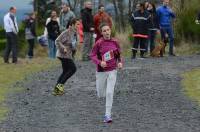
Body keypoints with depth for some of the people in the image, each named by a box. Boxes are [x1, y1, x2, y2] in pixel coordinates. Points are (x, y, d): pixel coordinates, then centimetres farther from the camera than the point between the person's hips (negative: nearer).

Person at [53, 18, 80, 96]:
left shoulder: (73, 32, 10)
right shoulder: (67, 32, -19)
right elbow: (57, 41, -21)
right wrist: (63, 48, -25)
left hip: (67, 55, 10)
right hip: (64, 55, -10)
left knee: (65, 72, 12)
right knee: (73, 69, -8)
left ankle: (56, 89, 14)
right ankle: (60, 84, -6)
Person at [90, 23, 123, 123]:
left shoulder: (114, 42, -3)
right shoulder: (99, 43, -12)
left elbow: (118, 54, 12)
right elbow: (92, 55, -8)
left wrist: (120, 62, -5)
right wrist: (99, 62, -24)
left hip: (112, 71, 1)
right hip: (101, 71, -1)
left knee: (109, 93, -10)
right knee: (101, 95, 11)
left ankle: (107, 115, -4)